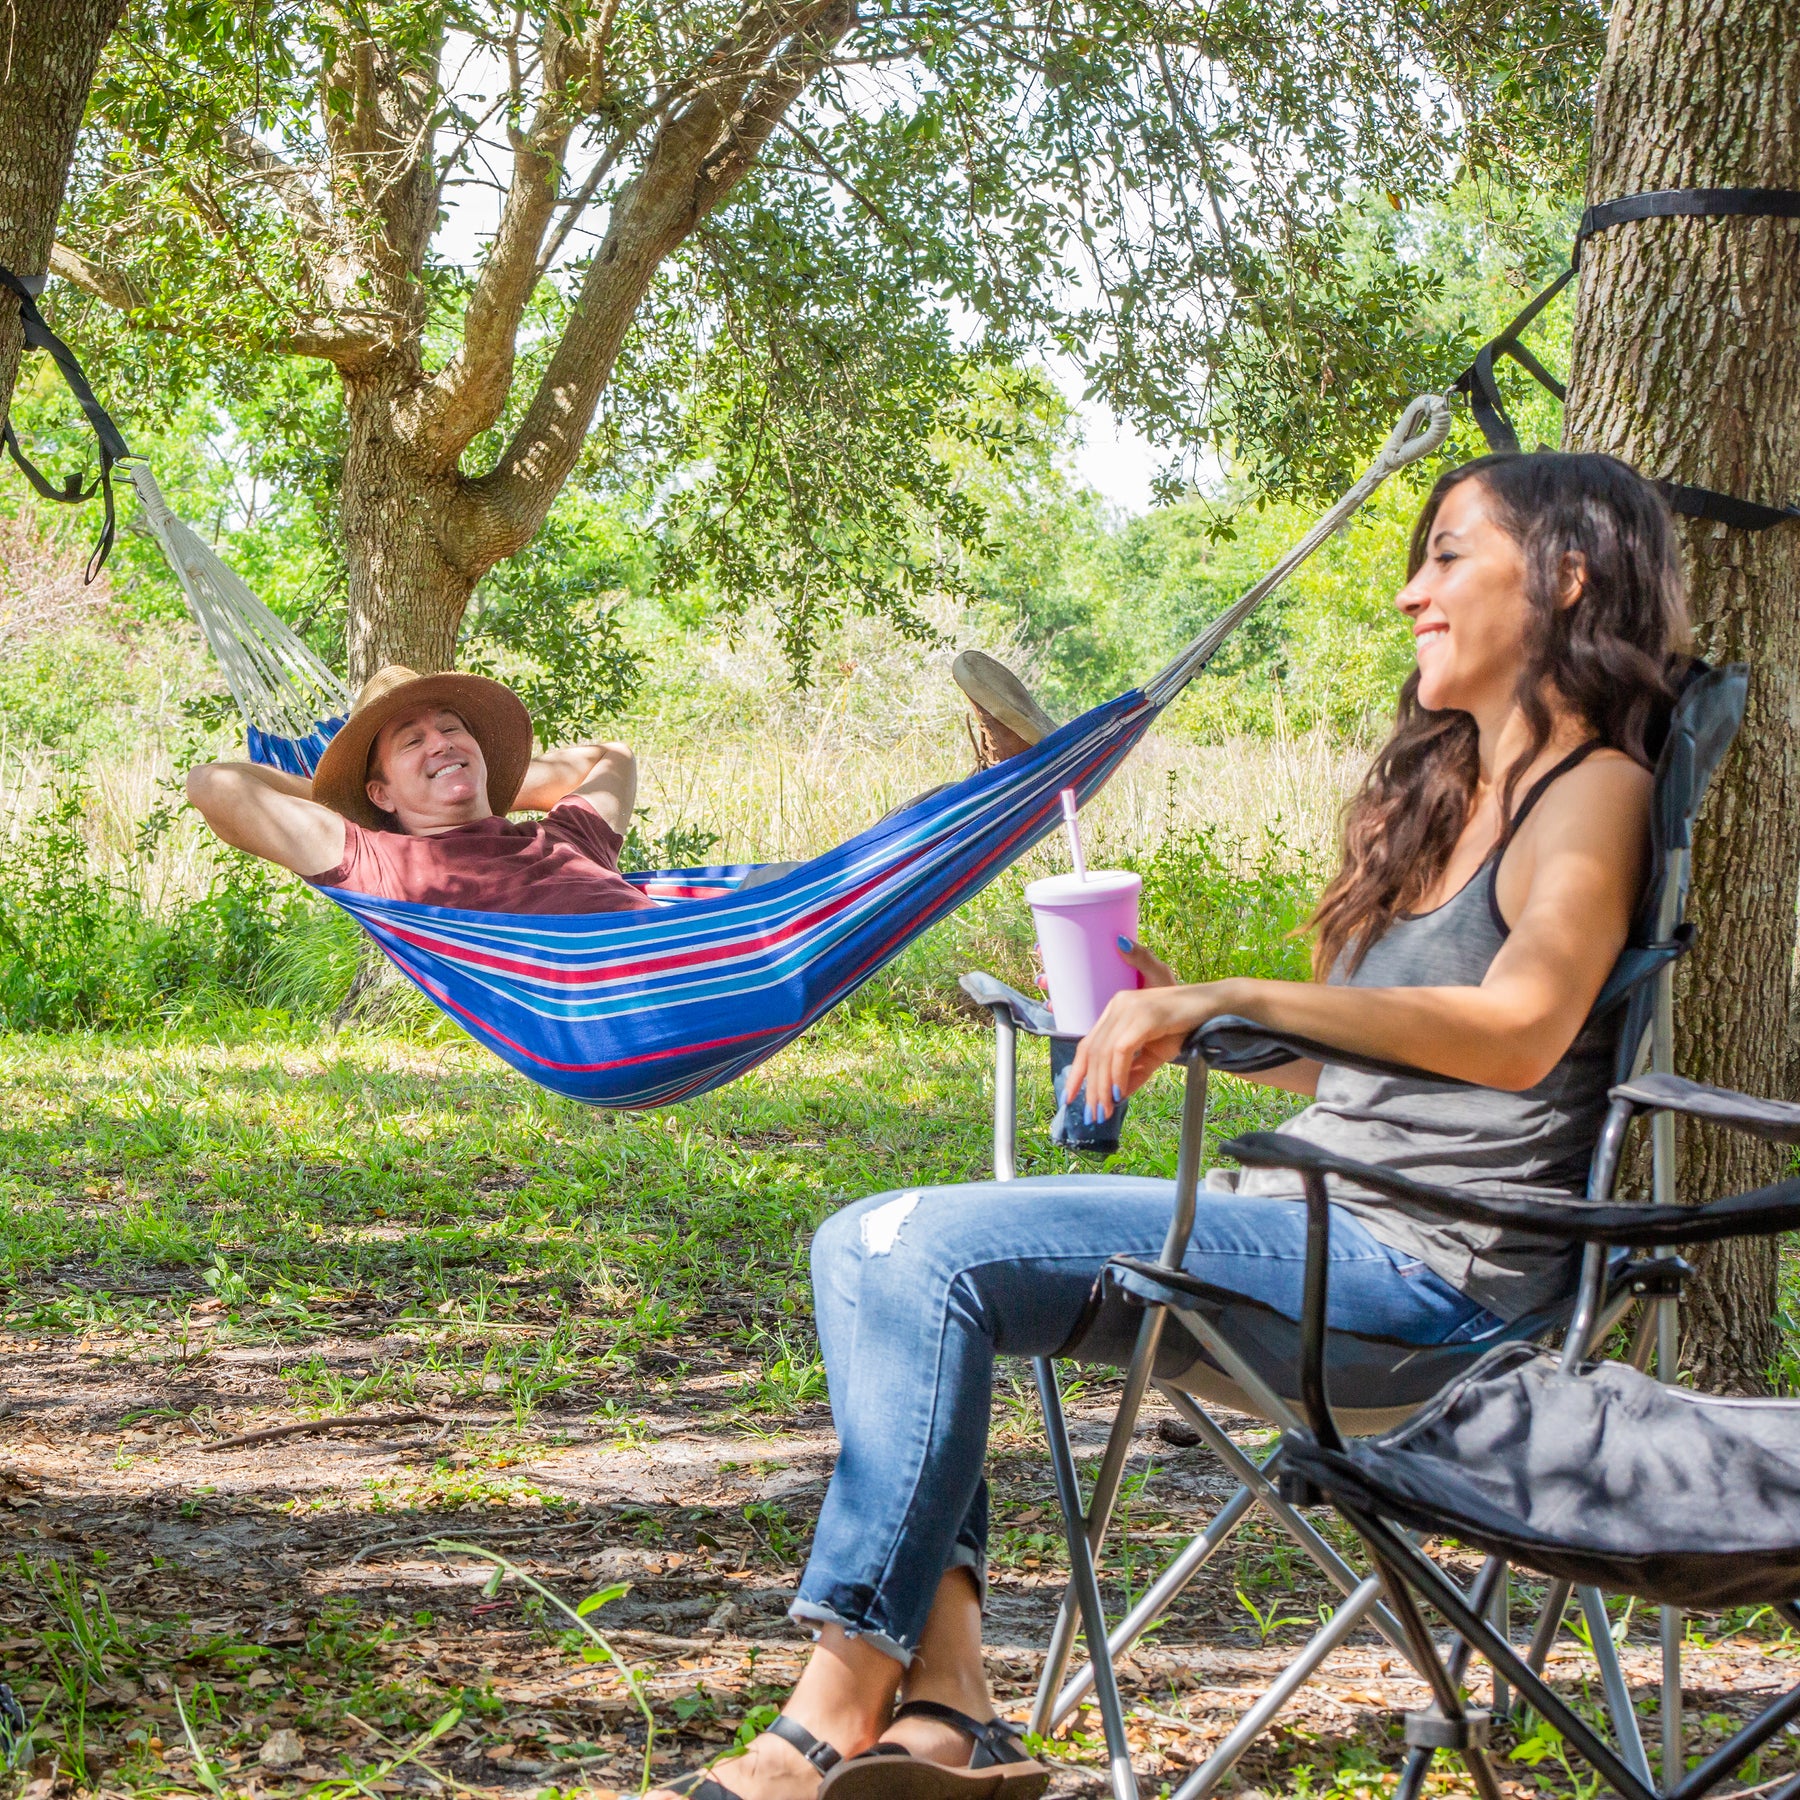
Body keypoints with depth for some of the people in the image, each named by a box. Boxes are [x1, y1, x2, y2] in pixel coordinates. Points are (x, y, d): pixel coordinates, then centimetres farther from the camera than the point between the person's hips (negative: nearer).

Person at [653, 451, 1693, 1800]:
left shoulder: (1593, 792, -6)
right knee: (870, 1243, -5)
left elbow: (1518, 1031, -27)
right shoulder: (1442, 793, 23)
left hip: (1428, 1260, -9)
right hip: (1316, 1211, 9)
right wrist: (1181, 1018, 8)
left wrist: (1229, 1003, -34)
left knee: (934, 1252, -22)